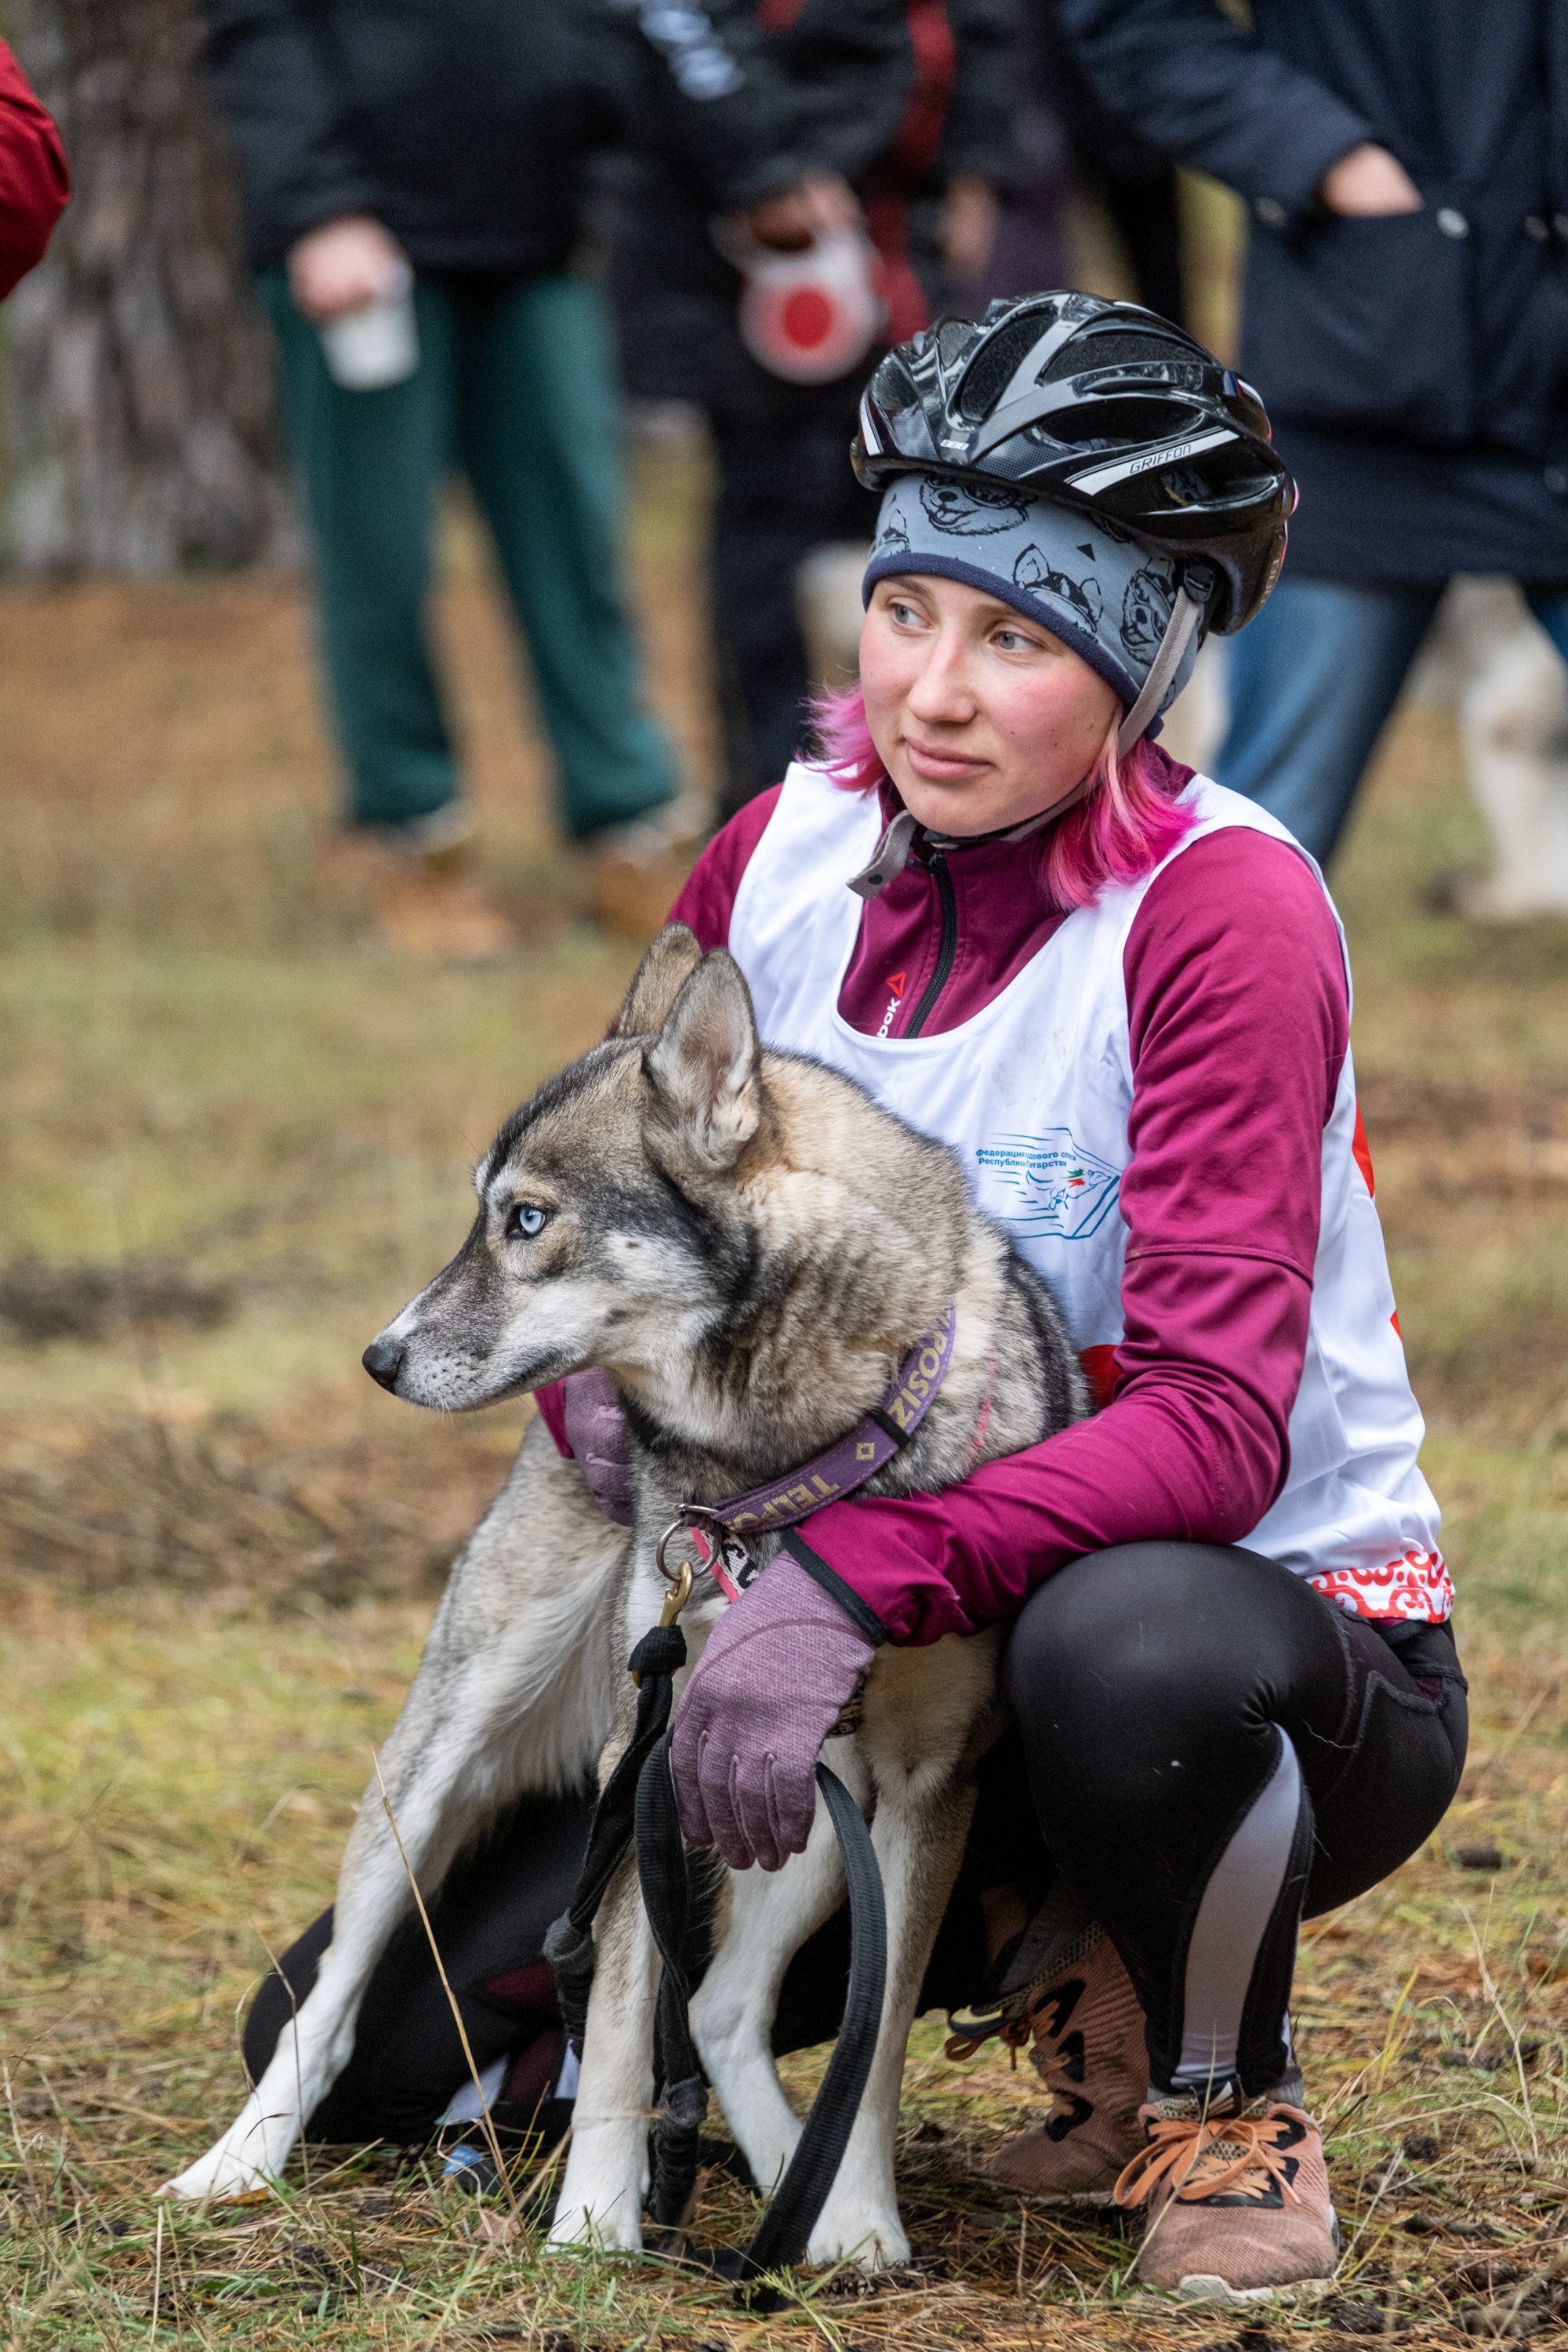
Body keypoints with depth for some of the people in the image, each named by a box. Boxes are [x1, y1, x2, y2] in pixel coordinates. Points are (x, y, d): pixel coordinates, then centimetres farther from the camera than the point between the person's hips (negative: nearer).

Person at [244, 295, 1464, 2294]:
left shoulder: (1219, 907, -20)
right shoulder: (791, 855, -3)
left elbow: (1218, 1418, -29)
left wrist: (853, 1582, -42)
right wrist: (601, 1362, -14)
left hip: (1277, 1610, -5)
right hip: (904, 1665, 6)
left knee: (1127, 1646, -43)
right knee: (364, 2036, -3)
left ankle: (1222, 2098, -9)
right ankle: (1034, 1950, 15)